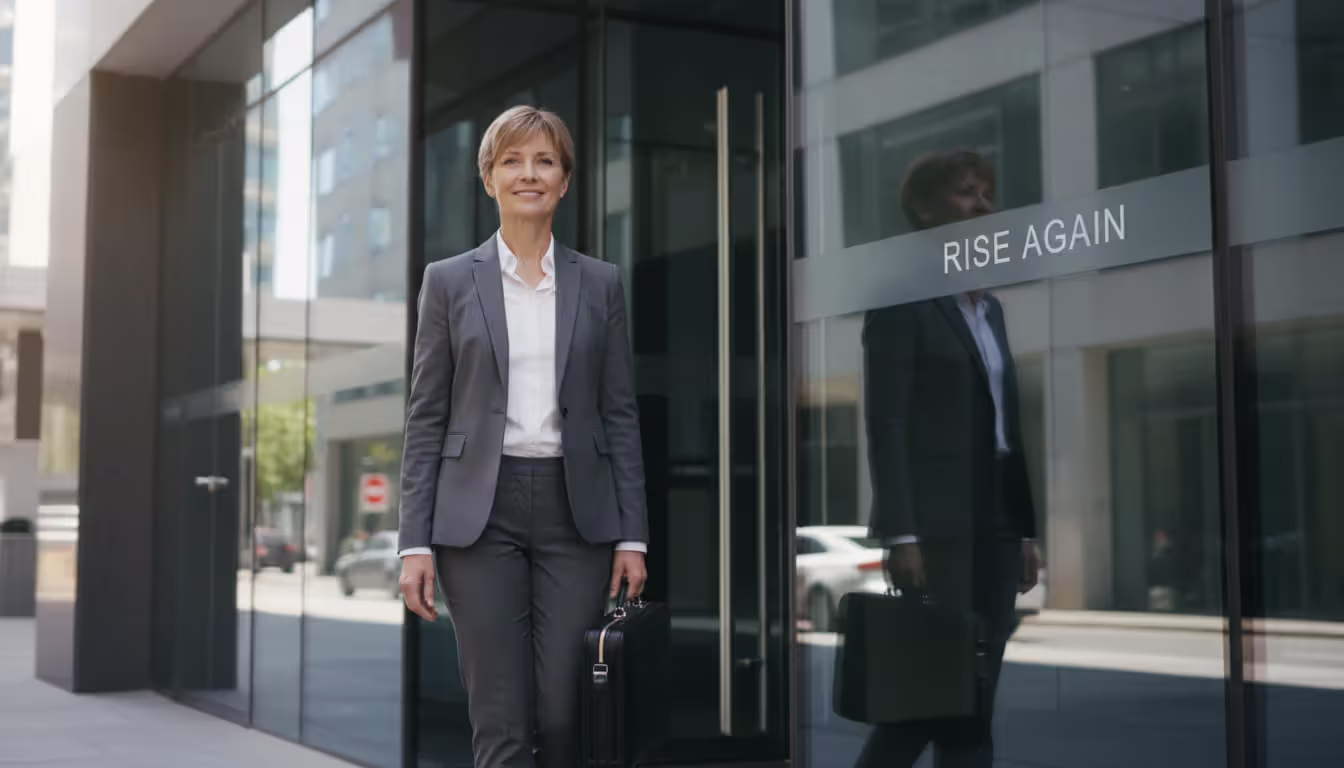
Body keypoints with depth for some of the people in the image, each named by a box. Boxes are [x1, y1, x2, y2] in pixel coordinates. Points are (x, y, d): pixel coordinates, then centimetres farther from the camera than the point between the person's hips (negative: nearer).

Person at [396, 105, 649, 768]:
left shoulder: (600, 284, 9)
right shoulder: (449, 280, 5)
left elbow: (620, 414, 7)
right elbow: (426, 419, 3)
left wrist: (632, 536, 0)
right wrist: (415, 543, -4)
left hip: (575, 512, 1)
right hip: (480, 512, -1)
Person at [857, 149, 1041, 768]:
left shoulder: (990, 309, 19)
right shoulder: (900, 297, -5)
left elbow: (1006, 425, 18)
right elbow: (885, 422, -12)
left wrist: (1026, 530, 13)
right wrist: (900, 534, -19)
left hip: (995, 523, 8)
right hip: (936, 524, -7)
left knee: (972, 697, 5)